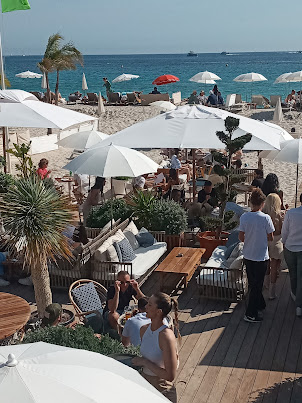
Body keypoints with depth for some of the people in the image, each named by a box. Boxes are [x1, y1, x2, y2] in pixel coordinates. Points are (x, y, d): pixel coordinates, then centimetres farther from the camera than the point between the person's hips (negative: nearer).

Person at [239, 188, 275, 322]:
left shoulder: (244, 217, -8)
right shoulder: (265, 218, -18)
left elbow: (241, 237, -4)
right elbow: (271, 238, -9)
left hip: (248, 255, 4)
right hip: (261, 257, -4)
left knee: (253, 283, 20)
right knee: (257, 285, 6)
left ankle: (259, 304, 38)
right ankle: (251, 314, 8)